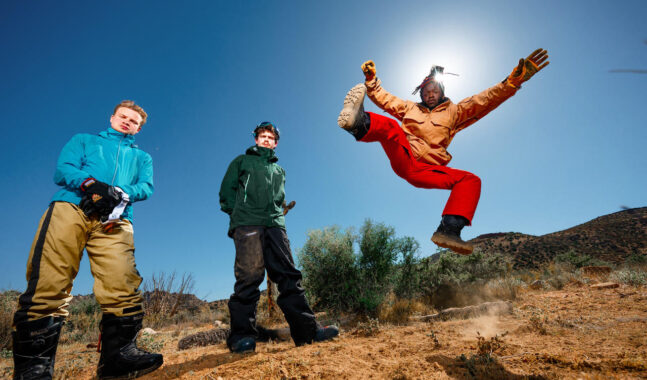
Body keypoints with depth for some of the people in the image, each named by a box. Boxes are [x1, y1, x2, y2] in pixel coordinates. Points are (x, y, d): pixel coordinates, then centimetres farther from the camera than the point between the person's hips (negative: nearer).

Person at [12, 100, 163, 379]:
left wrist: (120, 194, -11)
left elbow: (147, 186, 11)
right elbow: (63, 169, 10)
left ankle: (119, 355, -12)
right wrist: (90, 183, -12)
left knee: (123, 285, -16)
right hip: (71, 207, 0)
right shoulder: (84, 140, 29)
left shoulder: (142, 157, 30)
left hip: (114, 220, 1)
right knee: (48, 285, -13)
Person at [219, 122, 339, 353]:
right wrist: (238, 212, 3)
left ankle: (306, 329, -8)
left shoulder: (279, 170, 32)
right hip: (247, 224, -3)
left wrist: (278, 215, 9)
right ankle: (242, 335, -8)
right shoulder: (242, 162, 22)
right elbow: (226, 191, 14)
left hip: (275, 224, 4)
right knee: (249, 276, -14)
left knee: (288, 275, -6)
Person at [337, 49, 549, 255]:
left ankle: (449, 229, -35)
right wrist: (371, 78, 12)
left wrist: (513, 81, -5)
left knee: (471, 180, -20)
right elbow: (383, 98, 26)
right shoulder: (410, 108, 25)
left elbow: (483, 101, 8)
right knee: (389, 125, -26)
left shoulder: (453, 112, 21)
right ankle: (361, 124, -61)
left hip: (425, 171, 1)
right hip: (402, 159, -1)